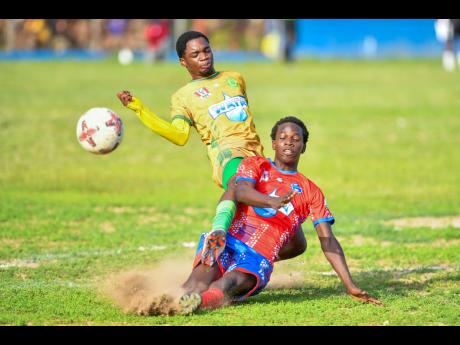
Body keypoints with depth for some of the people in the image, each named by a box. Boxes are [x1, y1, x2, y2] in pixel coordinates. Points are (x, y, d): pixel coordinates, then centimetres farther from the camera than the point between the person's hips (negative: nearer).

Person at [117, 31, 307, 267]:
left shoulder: (235, 79, 28)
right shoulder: (182, 96, 15)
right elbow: (180, 136, -2)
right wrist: (139, 109, -9)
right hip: (227, 151, -5)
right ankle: (218, 234, -67)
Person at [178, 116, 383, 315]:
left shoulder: (311, 192, 21)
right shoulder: (255, 165, 19)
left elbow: (328, 241, 15)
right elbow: (240, 192, -5)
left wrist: (351, 287, 2)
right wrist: (272, 202, -29)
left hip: (259, 259, -3)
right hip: (229, 241, 3)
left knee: (226, 285, -38)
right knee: (202, 278, -33)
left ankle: (192, 301, -63)